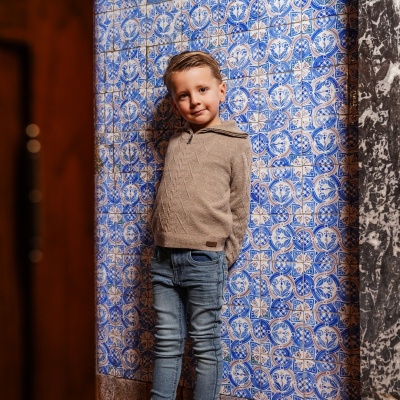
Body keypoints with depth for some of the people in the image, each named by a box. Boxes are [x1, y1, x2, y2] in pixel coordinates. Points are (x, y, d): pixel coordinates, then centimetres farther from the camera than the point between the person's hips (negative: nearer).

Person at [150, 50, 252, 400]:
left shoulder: (235, 143, -2)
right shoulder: (175, 142, 11)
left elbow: (239, 207, -1)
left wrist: (225, 256, -2)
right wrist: (160, 240, 10)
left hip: (204, 260, -4)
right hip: (163, 258, 5)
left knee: (206, 346, 8)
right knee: (167, 344, 14)